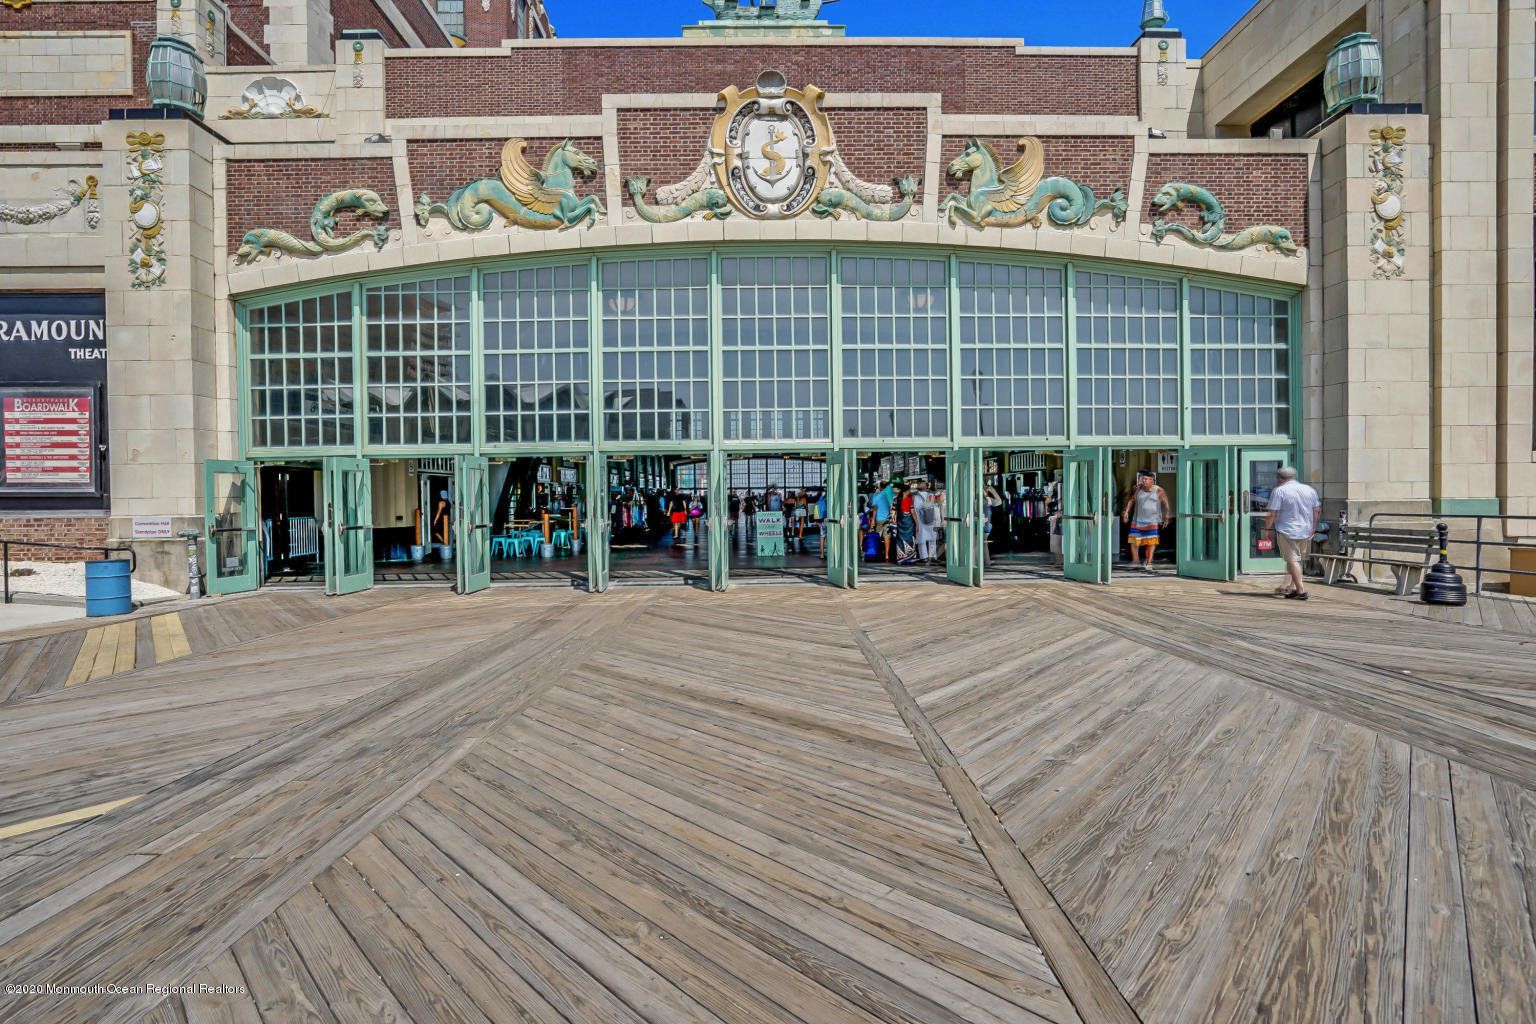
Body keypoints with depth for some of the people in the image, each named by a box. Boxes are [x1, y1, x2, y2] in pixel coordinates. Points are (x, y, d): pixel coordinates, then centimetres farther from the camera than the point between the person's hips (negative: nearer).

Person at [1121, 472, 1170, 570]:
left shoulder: (1158, 491, -4)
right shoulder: (1138, 489, 2)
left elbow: (1166, 504, 0)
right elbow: (1131, 500, 12)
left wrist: (1167, 517, -6)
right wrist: (1126, 512, 4)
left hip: (1152, 521, -3)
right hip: (1138, 520, 3)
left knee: (1151, 541, -6)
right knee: (1133, 540, 1)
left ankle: (1148, 563, 1)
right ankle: (1135, 560, 18)